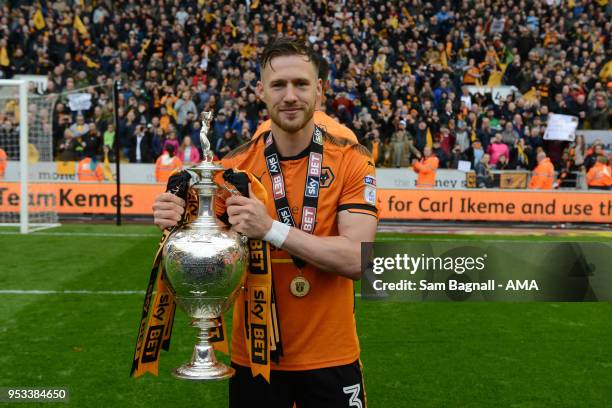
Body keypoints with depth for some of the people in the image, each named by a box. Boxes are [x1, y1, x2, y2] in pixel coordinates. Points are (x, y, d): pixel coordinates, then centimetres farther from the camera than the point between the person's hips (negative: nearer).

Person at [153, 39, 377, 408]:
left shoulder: (352, 160, -9)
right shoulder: (236, 165, -3)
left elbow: (356, 259, -20)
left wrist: (270, 228, -29)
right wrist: (179, 224, -20)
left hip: (330, 358, -1)